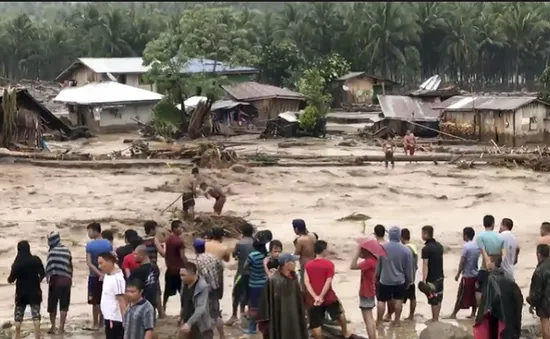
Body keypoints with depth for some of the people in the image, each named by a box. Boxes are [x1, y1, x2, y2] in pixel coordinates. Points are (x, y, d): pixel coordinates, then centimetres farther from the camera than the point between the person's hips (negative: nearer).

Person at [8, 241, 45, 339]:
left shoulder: (17, 263, -10)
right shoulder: (36, 260, -6)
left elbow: (11, 279, -5)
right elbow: (43, 274, 0)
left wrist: (9, 279, 18)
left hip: (21, 292, 0)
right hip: (34, 291, 0)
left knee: (18, 315, 12)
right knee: (36, 314, 0)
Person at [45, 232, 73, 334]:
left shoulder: (52, 251, -10)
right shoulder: (67, 250, 8)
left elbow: (50, 266, -16)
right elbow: (70, 265, 11)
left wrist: (48, 277, -7)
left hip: (56, 279, -5)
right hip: (66, 279, 5)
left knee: (52, 304, 9)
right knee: (64, 305, 7)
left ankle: (53, 326, 12)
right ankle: (61, 327, 4)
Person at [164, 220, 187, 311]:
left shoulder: (168, 240, 7)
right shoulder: (179, 240, -17)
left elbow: (166, 254, 11)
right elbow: (182, 256, -19)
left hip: (170, 269, 7)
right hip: (179, 269, -7)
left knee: (167, 292, 13)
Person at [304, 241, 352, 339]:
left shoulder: (308, 265, 2)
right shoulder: (329, 264, -8)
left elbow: (306, 282, -8)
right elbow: (328, 282, -16)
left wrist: (315, 297, -15)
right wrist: (321, 296, -15)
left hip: (313, 300, 1)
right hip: (328, 297, -1)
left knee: (315, 325, 3)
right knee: (340, 313, 27)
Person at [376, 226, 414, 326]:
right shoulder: (406, 250, -11)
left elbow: (377, 265, 1)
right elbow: (409, 268, -4)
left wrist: (376, 276, 15)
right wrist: (409, 280, 9)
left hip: (385, 280, 0)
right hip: (400, 280, 0)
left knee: (382, 300, 10)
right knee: (398, 300, 13)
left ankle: (379, 321, 15)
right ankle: (397, 321, 18)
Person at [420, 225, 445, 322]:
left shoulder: (426, 249, -17)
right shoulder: (439, 246, 8)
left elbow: (425, 265, -22)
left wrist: (424, 280, -23)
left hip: (431, 278, -8)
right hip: (440, 276, 8)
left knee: (433, 300, -1)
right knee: (438, 298, 13)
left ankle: (435, 320, 3)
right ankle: (436, 318, 22)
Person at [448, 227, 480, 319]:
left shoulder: (466, 246, -14)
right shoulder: (478, 246, 6)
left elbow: (462, 262, -14)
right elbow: (479, 260, 12)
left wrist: (458, 274, -9)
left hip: (467, 275, -7)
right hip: (476, 274, 7)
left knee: (461, 296, -2)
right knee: (474, 295, 11)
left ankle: (454, 314, 2)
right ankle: (473, 313, 14)